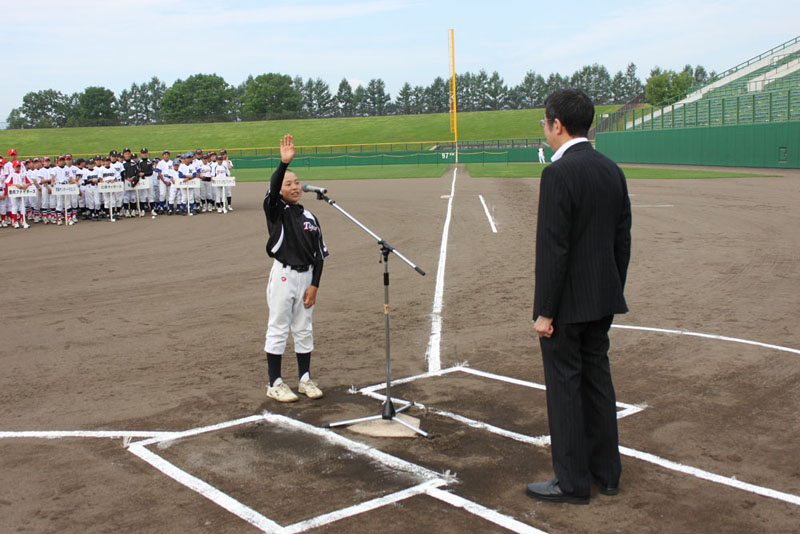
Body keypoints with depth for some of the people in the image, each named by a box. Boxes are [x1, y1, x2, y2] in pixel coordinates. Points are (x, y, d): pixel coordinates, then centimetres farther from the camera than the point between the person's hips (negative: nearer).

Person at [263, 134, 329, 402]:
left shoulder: (309, 217, 8)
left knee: (304, 330, 13)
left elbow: (319, 254, 8)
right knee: (278, 329, 2)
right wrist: (284, 163, -40)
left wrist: (314, 285, 0)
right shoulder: (276, 211, -4)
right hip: (283, 275, -5)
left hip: (306, 276, 5)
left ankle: (305, 379, 24)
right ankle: (275, 383, 11)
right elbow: (272, 190, -27)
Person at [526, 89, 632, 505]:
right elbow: (622, 240, 12)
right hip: (603, 299, 8)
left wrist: (545, 311, -15)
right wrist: (614, 292, 20)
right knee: (597, 380, 17)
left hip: (567, 303, -8)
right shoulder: (612, 170, 8)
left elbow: (553, 248, -20)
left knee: (564, 387, 2)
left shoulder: (558, 174, -17)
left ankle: (572, 482, 12)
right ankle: (606, 472, 28)